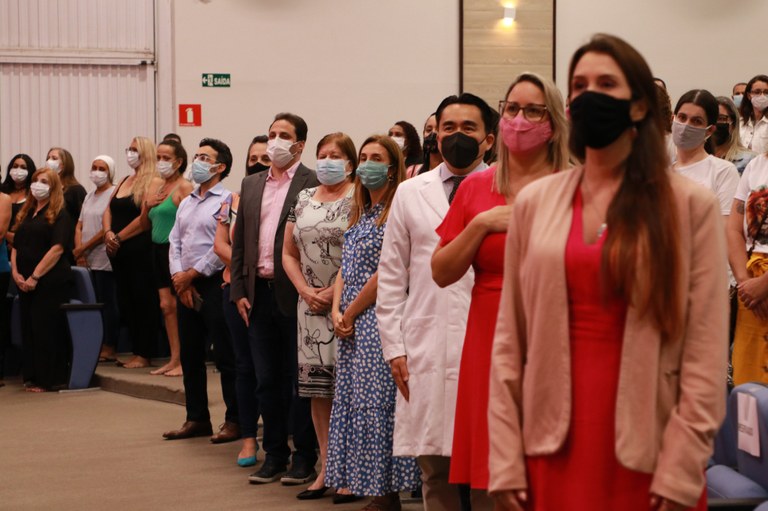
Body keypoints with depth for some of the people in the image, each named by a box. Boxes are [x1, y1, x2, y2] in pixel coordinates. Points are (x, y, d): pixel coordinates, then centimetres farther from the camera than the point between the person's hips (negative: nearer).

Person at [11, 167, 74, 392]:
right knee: (28, 330, 7)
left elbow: (58, 248, -15)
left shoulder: (59, 214, -5)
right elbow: (16, 246, 17)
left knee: (47, 331, -5)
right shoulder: (26, 214, 18)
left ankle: (51, 380, 1)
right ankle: (32, 376, 14)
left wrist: (35, 276, -19)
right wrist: (15, 272, -1)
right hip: (25, 282, 7)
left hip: (50, 282, -7)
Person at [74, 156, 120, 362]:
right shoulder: (89, 196, 19)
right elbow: (79, 226, 16)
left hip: (104, 259, -7)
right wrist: (79, 251, 1)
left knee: (107, 303, -4)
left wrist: (84, 248, -9)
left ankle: (109, 349, -2)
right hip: (87, 260, 7)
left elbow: (108, 229, -13)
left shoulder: (113, 195, -6)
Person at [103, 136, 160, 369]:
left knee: (143, 301, -4)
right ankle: (136, 351, 15)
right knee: (125, 301, 10)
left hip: (140, 251, -9)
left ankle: (143, 355, -1)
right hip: (119, 253, 9)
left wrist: (119, 238, -12)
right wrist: (108, 233, -5)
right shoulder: (124, 181, 18)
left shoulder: (152, 182, -8)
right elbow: (109, 211, 14)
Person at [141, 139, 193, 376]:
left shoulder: (184, 187, -10)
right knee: (166, 305, 9)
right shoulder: (155, 183, 13)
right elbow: (145, 225, 17)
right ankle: (174, 359, 14)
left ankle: (184, 361, -3)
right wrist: (147, 205, -1)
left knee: (178, 305, -7)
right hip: (158, 249, 8)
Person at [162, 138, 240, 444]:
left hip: (213, 284, -8)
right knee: (190, 355, 11)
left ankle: (234, 420, 3)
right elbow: (174, 243, 12)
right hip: (185, 287, 8)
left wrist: (192, 275, -11)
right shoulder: (185, 204, 17)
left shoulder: (227, 200, -8)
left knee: (225, 356, -4)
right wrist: (179, 278, -3)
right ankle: (197, 419, 19)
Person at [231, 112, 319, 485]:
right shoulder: (251, 185, 13)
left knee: (298, 380, 2)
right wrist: (239, 291, 7)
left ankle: (304, 458, 11)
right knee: (267, 380, 11)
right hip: (259, 293, 6)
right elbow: (239, 241, 14)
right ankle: (274, 455, 20)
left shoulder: (312, 184, -6)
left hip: (294, 295, -6)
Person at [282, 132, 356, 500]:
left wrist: (334, 293, -14)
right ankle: (326, 466, 13)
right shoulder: (304, 200, 14)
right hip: (310, 304, 6)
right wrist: (306, 291, -1)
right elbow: (289, 253, 14)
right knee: (317, 387, 6)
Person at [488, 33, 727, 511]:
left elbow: (706, 352, -6)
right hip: (553, 441, 2)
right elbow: (510, 340, 4)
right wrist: (505, 461, -2)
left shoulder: (692, 205, -2)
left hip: (646, 447, -2)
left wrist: (682, 472, -11)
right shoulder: (534, 202, 5)